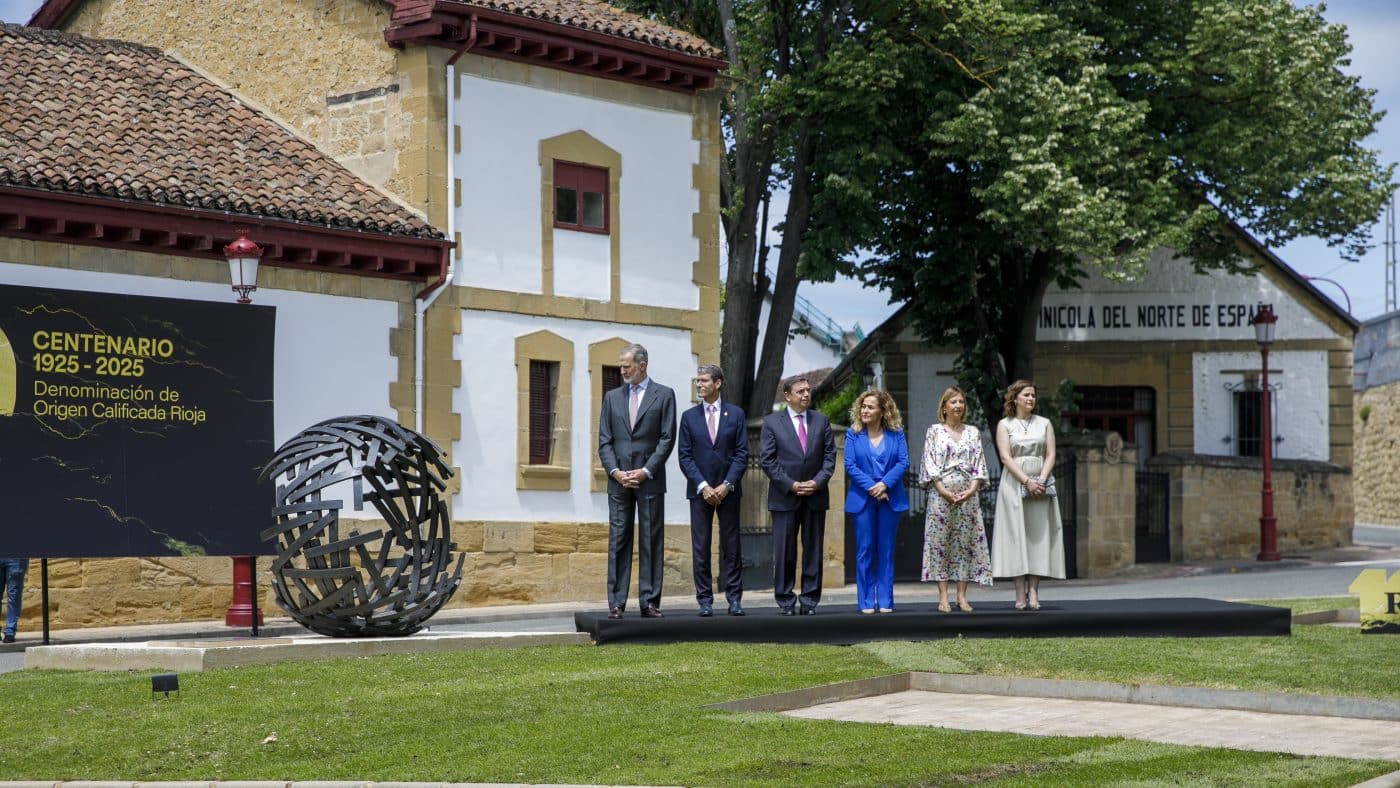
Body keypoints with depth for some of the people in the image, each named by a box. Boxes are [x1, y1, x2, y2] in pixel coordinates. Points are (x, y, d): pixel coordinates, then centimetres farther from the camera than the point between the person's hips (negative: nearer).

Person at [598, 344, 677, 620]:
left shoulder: (664, 395, 4)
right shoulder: (612, 397, 13)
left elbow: (667, 439, -2)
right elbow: (604, 440, 9)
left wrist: (646, 471, -11)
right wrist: (616, 472, -6)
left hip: (650, 480, -2)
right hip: (619, 480, 2)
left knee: (652, 541, 0)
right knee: (618, 540, 0)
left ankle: (649, 602, 2)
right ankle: (616, 603, 1)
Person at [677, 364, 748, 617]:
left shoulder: (735, 414, 4)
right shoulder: (689, 416, 6)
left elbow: (742, 453, 0)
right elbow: (684, 456, 2)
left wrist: (727, 485, -10)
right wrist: (703, 486, -9)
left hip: (728, 490, -1)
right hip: (699, 490, 1)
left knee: (731, 546, 2)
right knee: (700, 548, -1)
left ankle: (734, 598, 6)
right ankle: (705, 600, 3)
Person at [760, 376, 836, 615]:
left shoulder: (821, 421, 11)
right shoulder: (771, 422, 2)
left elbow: (830, 456, 7)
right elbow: (767, 460, -3)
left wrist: (818, 481, -8)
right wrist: (790, 485, -11)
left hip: (815, 495, 3)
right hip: (784, 497, -2)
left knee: (813, 550, 4)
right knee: (785, 551, -1)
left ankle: (810, 600, 9)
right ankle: (786, 601, 6)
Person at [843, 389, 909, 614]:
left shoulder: (896, 433, 4)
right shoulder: (853, 434, 3)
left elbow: (903, 462, -2)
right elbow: (850, 465, -4)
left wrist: (884, 484, -15)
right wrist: (871, 487, -14)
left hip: (890, 499, 1)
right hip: (863, 499, -1)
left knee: (886, 551, 4)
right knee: (865, 550, 1)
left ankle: (885, 601, 9)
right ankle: (866, 602, 7)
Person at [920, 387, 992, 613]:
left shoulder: (973, 433, 12)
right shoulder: (935, 431, 5)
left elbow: (979, 465, 8)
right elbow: (930, 466, -2)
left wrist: (971, 490, -7)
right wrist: (945, 492, -12)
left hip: (968, 495, 2)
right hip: (942, 494, -2)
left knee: (966, 543, 0)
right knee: (940, 543, -4)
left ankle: (962, 596, 3)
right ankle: (943, 597, -3)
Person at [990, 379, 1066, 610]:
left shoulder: (1044, 424, 12)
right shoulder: (1004, 425, 5)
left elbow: (1050, 455, 6)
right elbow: (1006, 457, -4)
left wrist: (1041, 480, -10)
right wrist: (1027, 481, -14)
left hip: (1040, 485, 2)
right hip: (1014, 484, -2)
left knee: (1039, 535, -5)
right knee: (1016, 535, -6)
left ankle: (1033, 591, -7)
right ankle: (1020, 593, -7)